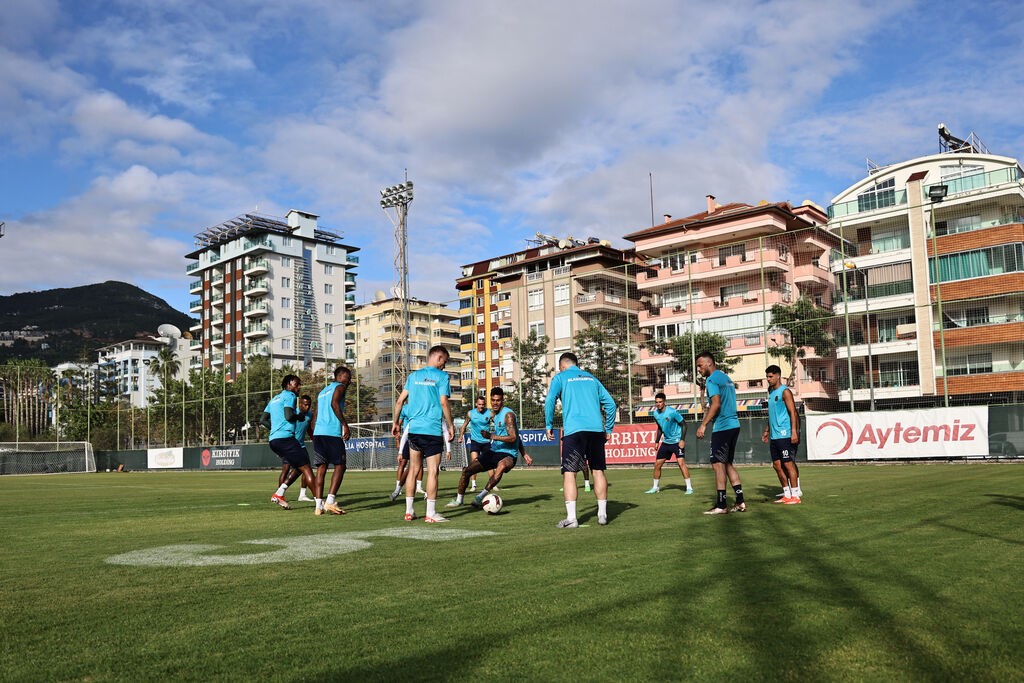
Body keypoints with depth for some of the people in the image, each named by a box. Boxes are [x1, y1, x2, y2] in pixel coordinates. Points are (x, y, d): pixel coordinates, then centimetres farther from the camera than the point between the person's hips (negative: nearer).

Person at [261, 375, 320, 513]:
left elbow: (263, 420, 21)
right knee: (306, 468, -10)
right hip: (285, 438, -9)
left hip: (273, 440, 9)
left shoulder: (274, 399, 24)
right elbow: (289, 416, -17)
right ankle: (319, 502, -16)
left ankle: (279, 494, 11)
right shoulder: (289, 395, -2)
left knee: (299, 467, 18)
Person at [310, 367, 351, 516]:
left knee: (321, 467, 5)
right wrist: (345, 424, -17)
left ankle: (319, 506, 1)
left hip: (318, 431, 7)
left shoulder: (322, 391, 26)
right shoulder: (340, 387, 3)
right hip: (332, 432, -7)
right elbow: (334, 403, -16)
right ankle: (330, 501, -12)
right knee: (340, 466, -1)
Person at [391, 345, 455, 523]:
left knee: (413, 469, 13)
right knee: (432, 471, -1)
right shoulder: (442, 376, -3)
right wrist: (451, 425, -3)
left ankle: (409, 511, 17)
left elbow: (400, 400, 11)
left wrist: (395, 423, 19)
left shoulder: (414, 375, 13)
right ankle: (431, 514, -1)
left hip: (414, 428, 5)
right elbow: (443, 403, -11)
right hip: (433, 430, -5)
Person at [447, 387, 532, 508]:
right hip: (493, 451, 8)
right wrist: (524, 454, 19)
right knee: (467, 471, 3)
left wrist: (492, 436, -27)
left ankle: (481, 496, -36)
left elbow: (513, 437, -23)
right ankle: (458, 500, 22)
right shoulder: (493, 414, 11)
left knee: (501, 466, -42)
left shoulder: (508, 414, -14)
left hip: (508, 454, -8)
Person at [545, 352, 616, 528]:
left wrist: (548, 426, 0)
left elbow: (550, 401, -6)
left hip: (574, 430, -4)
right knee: (598, 470, 12)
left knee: (569, 472, -4)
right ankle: (602, 514, 15)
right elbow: (610, 403, 17)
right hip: (597, 429, 4)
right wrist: (609, 429, 20)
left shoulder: (560, 377, 10)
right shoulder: (591, 378, 23)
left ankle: (571, 518, -11)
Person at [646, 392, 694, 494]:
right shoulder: (655, 414, 2)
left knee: (681, 462, -21)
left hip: (677, 441, -7)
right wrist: (657, 442, 14)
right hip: (666, 442, 7)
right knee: (657, 464, 6)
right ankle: (656, 487, 22)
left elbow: (684, 424, -12)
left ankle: (689, 487, -13)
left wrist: (682, 440, -19)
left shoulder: (672, 412, -18)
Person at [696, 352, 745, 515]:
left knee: (718, 464, -5)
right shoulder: (726, 378, 19)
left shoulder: (712, 379, -9)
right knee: (727, 463, 14)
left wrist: (703, 424, -18)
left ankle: (720, 505, -4)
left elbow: (716, 404, -19)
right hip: (733, 425, 9)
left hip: (722, 427, -9)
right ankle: (740, 502, 12)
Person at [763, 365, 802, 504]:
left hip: (785, 435, -9)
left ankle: (795, 495, -3)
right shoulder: (771, 392, 18)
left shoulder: (785, 391, -8)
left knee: (788, 464, -7)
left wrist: (794, 432, -21)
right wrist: (767, 431, 25)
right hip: (774, 436, 9)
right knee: (777, 465, 8)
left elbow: (793, 412, -14)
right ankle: (787, 494, 15)